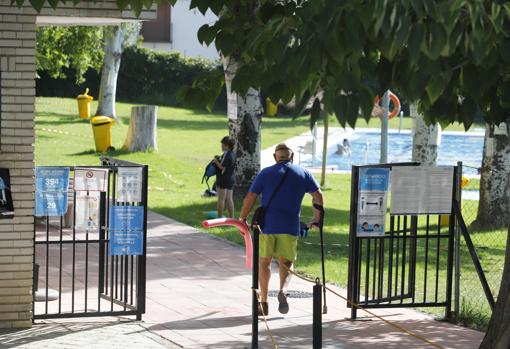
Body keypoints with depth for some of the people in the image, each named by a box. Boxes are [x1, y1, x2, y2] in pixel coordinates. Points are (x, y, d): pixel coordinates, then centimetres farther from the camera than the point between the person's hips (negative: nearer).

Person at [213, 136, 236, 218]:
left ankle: (220, 217, 2)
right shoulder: (233, 154, 9)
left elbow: (222, 167, -22)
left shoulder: (226, 155, -19)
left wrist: (216, 161, -6)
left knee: (221, 199, -1)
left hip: (223, 179, -9)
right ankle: (231, 217, 13)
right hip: (231, 178, 9)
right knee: (229, 199, 11)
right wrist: (220, 160, 9)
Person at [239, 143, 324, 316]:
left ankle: (263, 301, 10)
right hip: (290, 226, 1)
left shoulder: (266, 173, 6)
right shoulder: (303, 174, 9)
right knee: (285, 261, 12)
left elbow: (250, 197, 0)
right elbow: (318, 196, 5)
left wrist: (242, 219, 8)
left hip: (266, 224, -1)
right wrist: (317, 219, 16)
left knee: (264, 262, 12)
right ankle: (282, 290, -16)